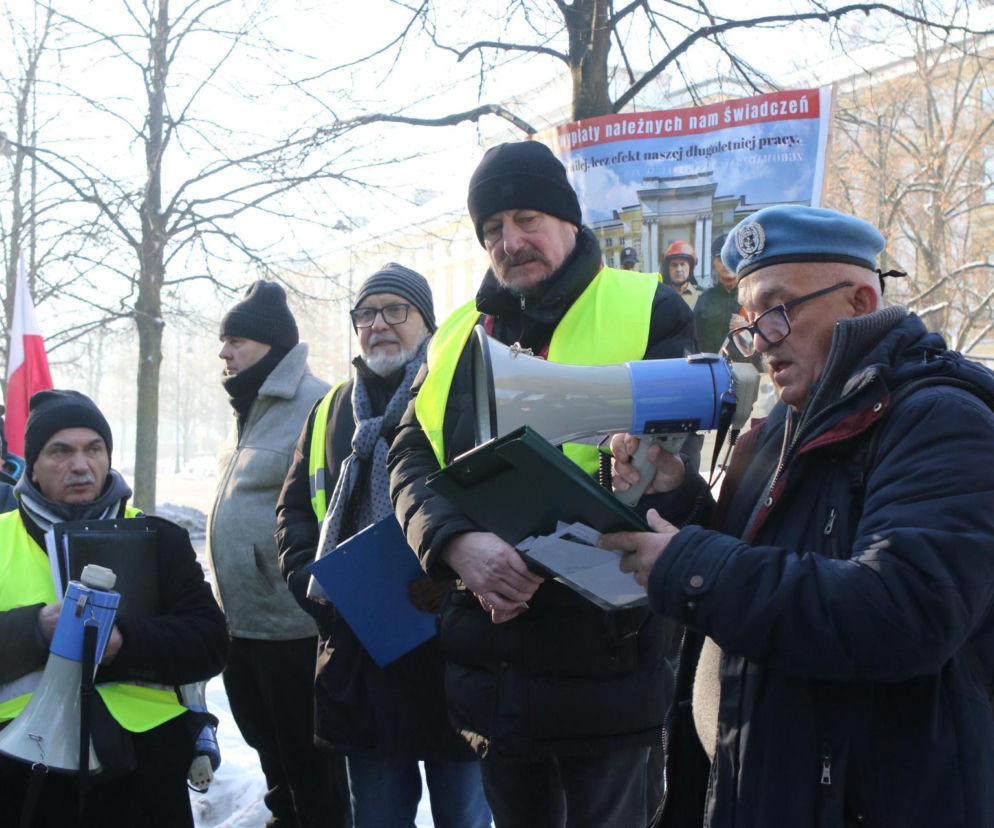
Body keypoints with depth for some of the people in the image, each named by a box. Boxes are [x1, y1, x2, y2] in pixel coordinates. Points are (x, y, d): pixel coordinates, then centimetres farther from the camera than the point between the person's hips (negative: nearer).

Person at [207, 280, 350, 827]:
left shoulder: (313, 405, -17)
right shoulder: (252, 409, 15)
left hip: (292, 628, -10)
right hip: (241, 623, 10)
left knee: (309, 765, 3)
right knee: (269, 748, 23)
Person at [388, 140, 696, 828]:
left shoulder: (644, 312, -3)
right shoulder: (460, 337, 12)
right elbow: (411, 461, 4)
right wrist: (457, 543, -17)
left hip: (601, 648, -5)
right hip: (490, 660, 5)